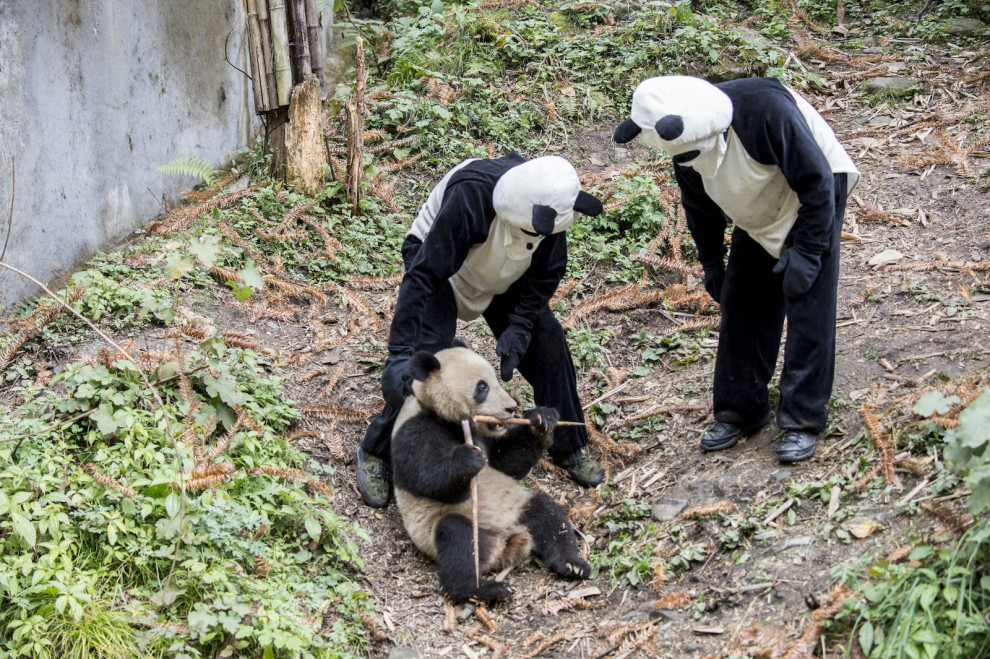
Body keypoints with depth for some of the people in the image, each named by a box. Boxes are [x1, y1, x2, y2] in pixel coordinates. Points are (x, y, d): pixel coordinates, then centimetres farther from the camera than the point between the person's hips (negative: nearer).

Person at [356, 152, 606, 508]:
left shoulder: (548, 200, -27)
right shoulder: (471, 195, -43)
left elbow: (547, 272, -10)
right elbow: (422, 276, -41)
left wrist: (519, 326, -20)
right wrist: (400, 352, -44)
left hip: (501, 274, 5)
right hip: (441, 267, -5)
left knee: (548, 341, -4)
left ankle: (568, 447, 13)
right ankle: (376, 454, -1)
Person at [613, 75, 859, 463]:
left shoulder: (765, 110, -36)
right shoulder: (685, 152, -16)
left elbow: (817, 183, -27)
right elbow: (700, 209, 5)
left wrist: (805, 252, -26)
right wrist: (711, 264, 12)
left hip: (812, 203, -6)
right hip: (758, 220, 6)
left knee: (808, 314, -11)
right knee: (740, 307, 3)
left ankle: (803, 421, -3)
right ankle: (741, 410, 16)